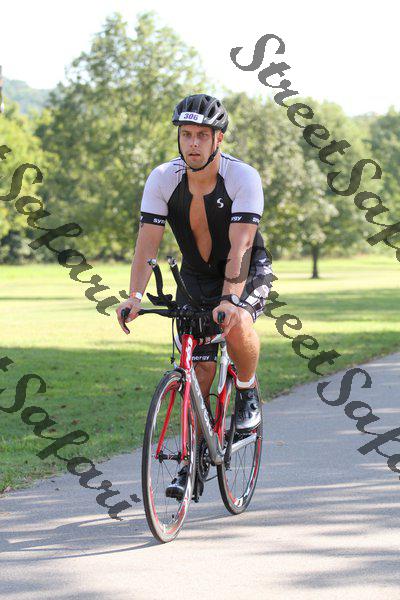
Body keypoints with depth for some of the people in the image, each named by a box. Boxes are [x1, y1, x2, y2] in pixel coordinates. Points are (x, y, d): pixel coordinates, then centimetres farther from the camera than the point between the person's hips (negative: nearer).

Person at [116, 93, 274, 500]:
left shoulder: (243, 178, -25)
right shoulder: (162, 179, -17)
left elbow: (239, 246, -34)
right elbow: (147, 242, -20)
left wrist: (230, 299, -48)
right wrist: (135, 297, -35)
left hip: (248, 273, -3)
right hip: (196, 278, 3)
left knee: (236, 324, -35)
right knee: (198, 368, -3)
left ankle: (247, 395, -7)